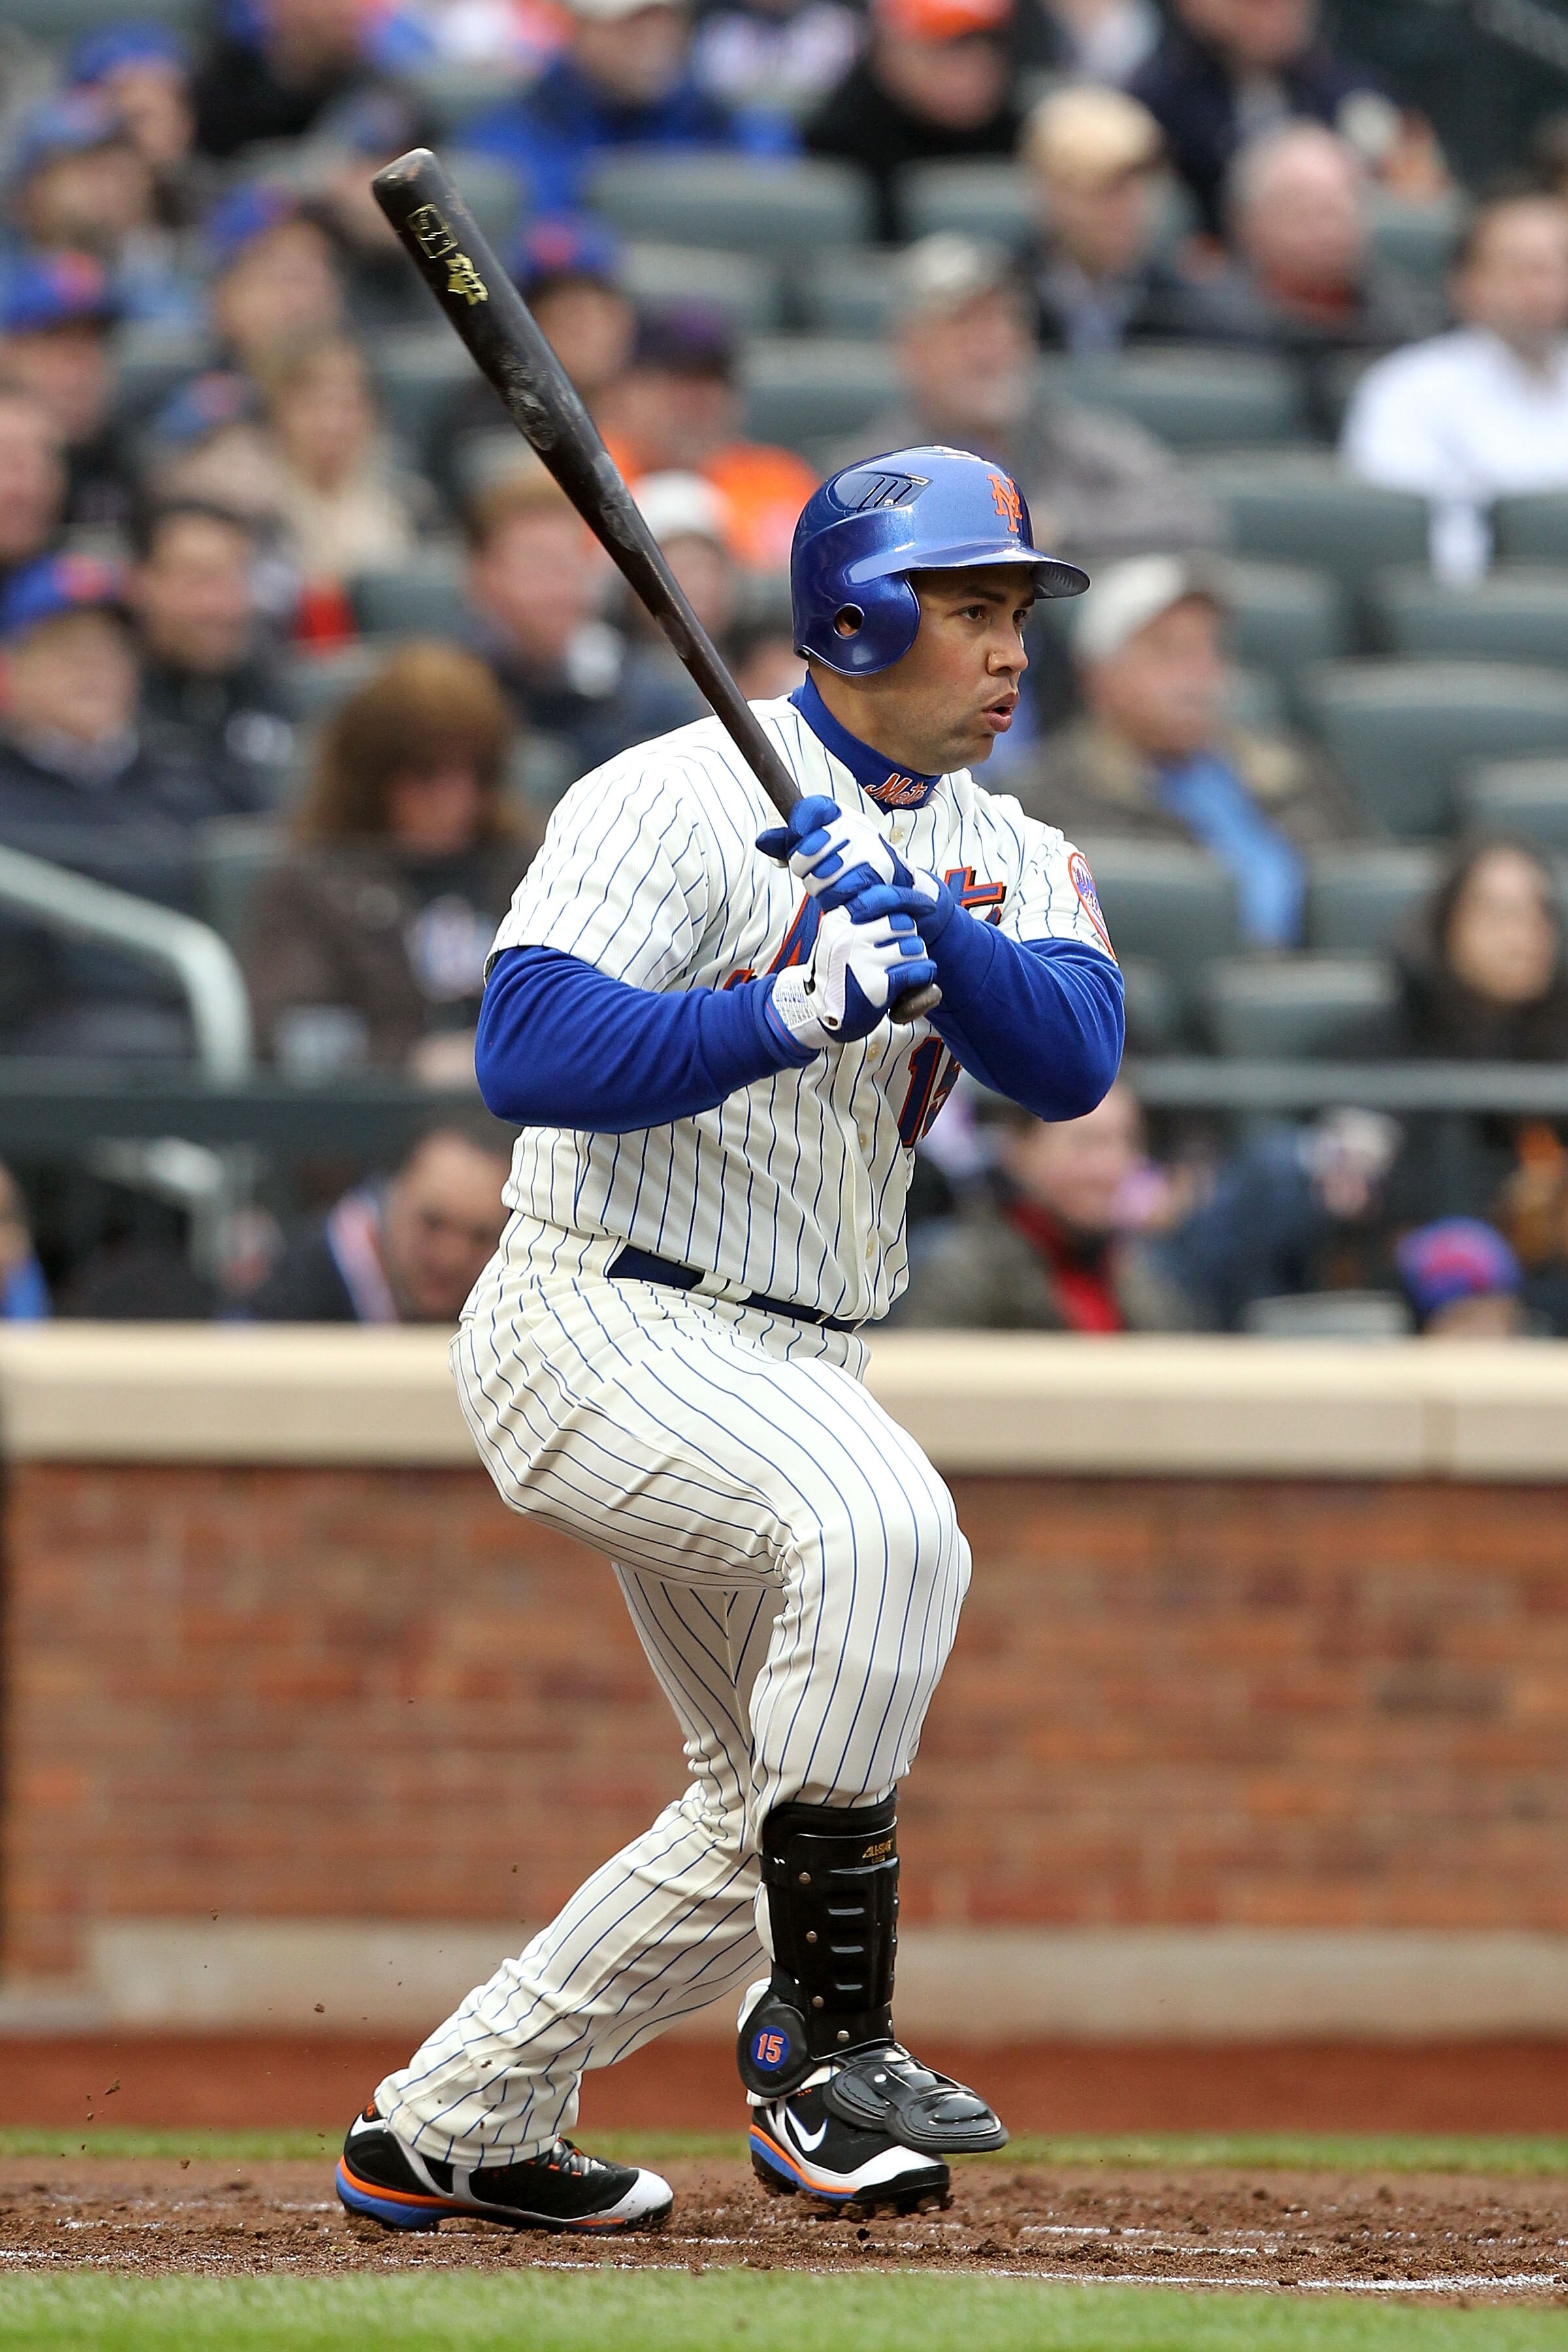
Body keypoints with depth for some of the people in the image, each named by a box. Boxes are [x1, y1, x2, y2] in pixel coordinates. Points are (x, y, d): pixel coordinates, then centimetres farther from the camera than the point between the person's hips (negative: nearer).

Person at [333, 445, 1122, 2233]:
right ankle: (824, 2034, -26)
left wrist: (933, 930, -28)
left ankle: (448, 2124, 26)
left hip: (789, 1370, 9)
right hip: (599, 1329, -9)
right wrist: (791, 1013, -33)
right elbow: (526, 1052, -24)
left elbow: (1072, 1057, -11)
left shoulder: (1002, 856, 8)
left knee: (772, 1808, 13)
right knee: (881, 1525, -34)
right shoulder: (682, 800, -12)